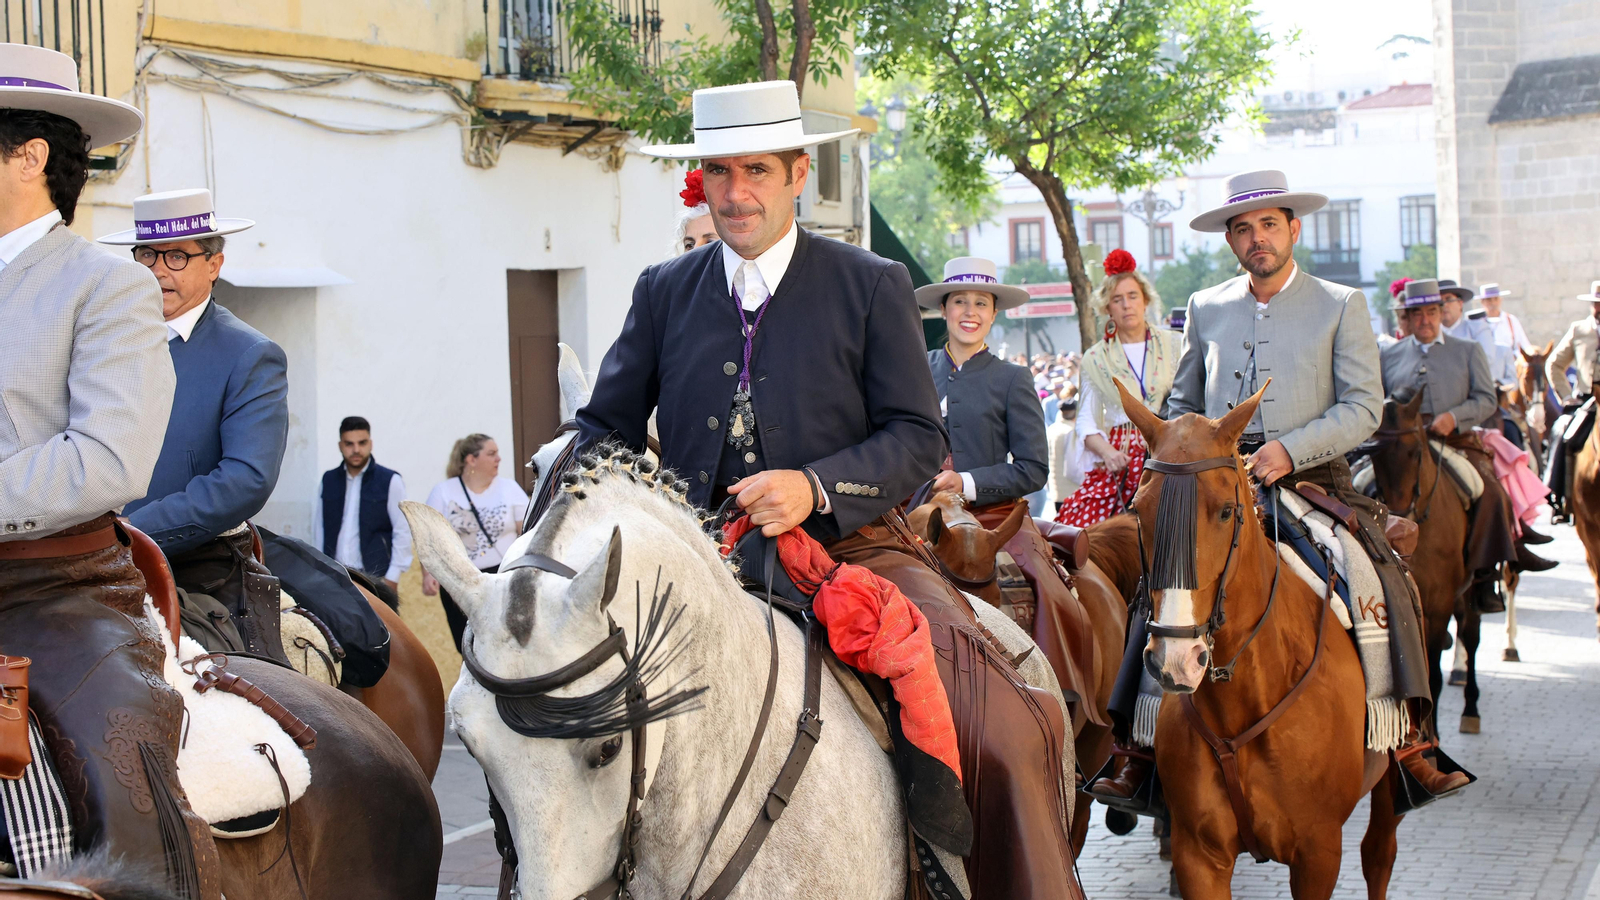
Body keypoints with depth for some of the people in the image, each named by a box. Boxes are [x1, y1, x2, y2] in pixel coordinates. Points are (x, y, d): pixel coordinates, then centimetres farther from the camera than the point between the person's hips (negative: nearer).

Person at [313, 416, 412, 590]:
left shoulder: (390, 481, 0)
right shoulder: (328, 480, 11)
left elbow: (403, 532, -1)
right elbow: (319, 529, 14)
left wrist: (392, 577, -5)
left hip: (375, 577, -3)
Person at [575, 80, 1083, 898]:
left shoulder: (873, 287, 5)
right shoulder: (663, 292, 12)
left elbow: (918, 438, -1)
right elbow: (605, 430, 14)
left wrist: (815, 487, -19)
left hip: (854, 549, -2)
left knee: (1004, 738, -25)